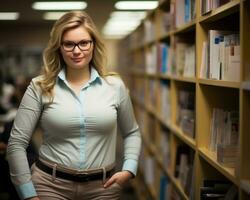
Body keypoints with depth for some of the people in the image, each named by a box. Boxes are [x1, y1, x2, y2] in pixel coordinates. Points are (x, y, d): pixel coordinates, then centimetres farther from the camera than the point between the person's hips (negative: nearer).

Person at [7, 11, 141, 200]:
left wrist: (129, 169, -2)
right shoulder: (40, 87, -5)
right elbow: (17, 143, -5)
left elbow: (132, 133, 14)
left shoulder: (115, 85, 0)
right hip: (50, 184, -2)